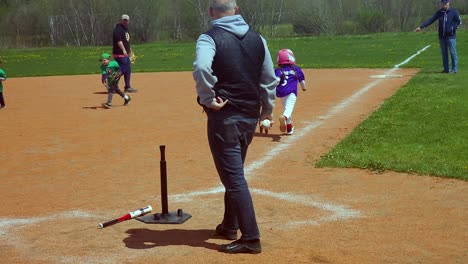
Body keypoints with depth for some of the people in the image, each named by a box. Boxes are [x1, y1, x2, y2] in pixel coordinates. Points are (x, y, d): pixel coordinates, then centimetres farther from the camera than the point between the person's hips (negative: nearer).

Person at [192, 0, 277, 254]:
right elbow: (269, 79, 9)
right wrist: (267, 109, 18)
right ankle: (230, 226, 33)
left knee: (234, 177, -2)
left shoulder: (210, 38, -9)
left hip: (224, 116, -6)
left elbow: (201, 68, -30)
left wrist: (209, 99, -18)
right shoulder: (257, 38, 8)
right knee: (234, 172, 21)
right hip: (250, 116, 7)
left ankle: (250, 238, -2)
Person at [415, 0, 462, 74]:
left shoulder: (454, 11, -4)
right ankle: (446, 69, 16)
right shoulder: (439, 12, 7)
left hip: (451, 36, -4)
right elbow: (431, 20, 0)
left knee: (453, 53, -2)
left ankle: (454, 69, 3)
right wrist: (421, 27, -10)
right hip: (442, 36, 5)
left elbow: (459, 21, -1)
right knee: (444, 53, 9)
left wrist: (452, 28, -14)